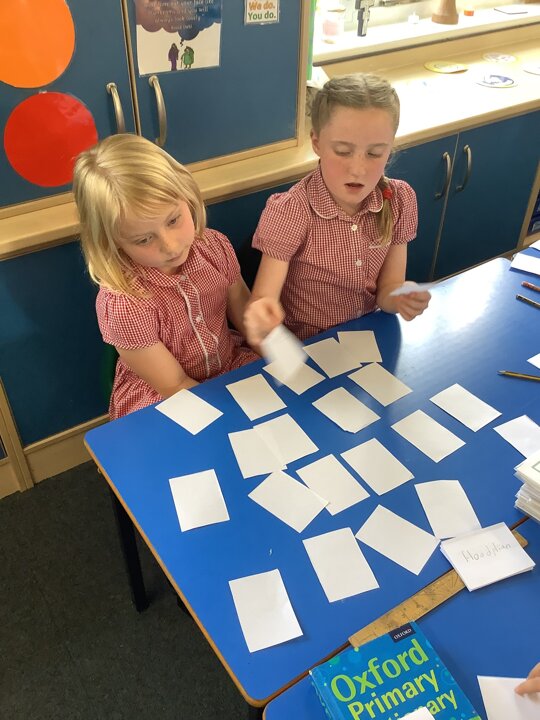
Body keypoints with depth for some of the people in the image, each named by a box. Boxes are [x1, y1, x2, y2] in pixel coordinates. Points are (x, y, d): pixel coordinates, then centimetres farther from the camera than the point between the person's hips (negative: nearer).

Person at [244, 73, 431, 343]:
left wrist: (400, 299, -24)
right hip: (304, 347, -2)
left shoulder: (399, 200, -7)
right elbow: (263, 300, -21)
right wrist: (260, 318, -44)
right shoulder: (289, 212, -20)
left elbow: (387, 290, -1)